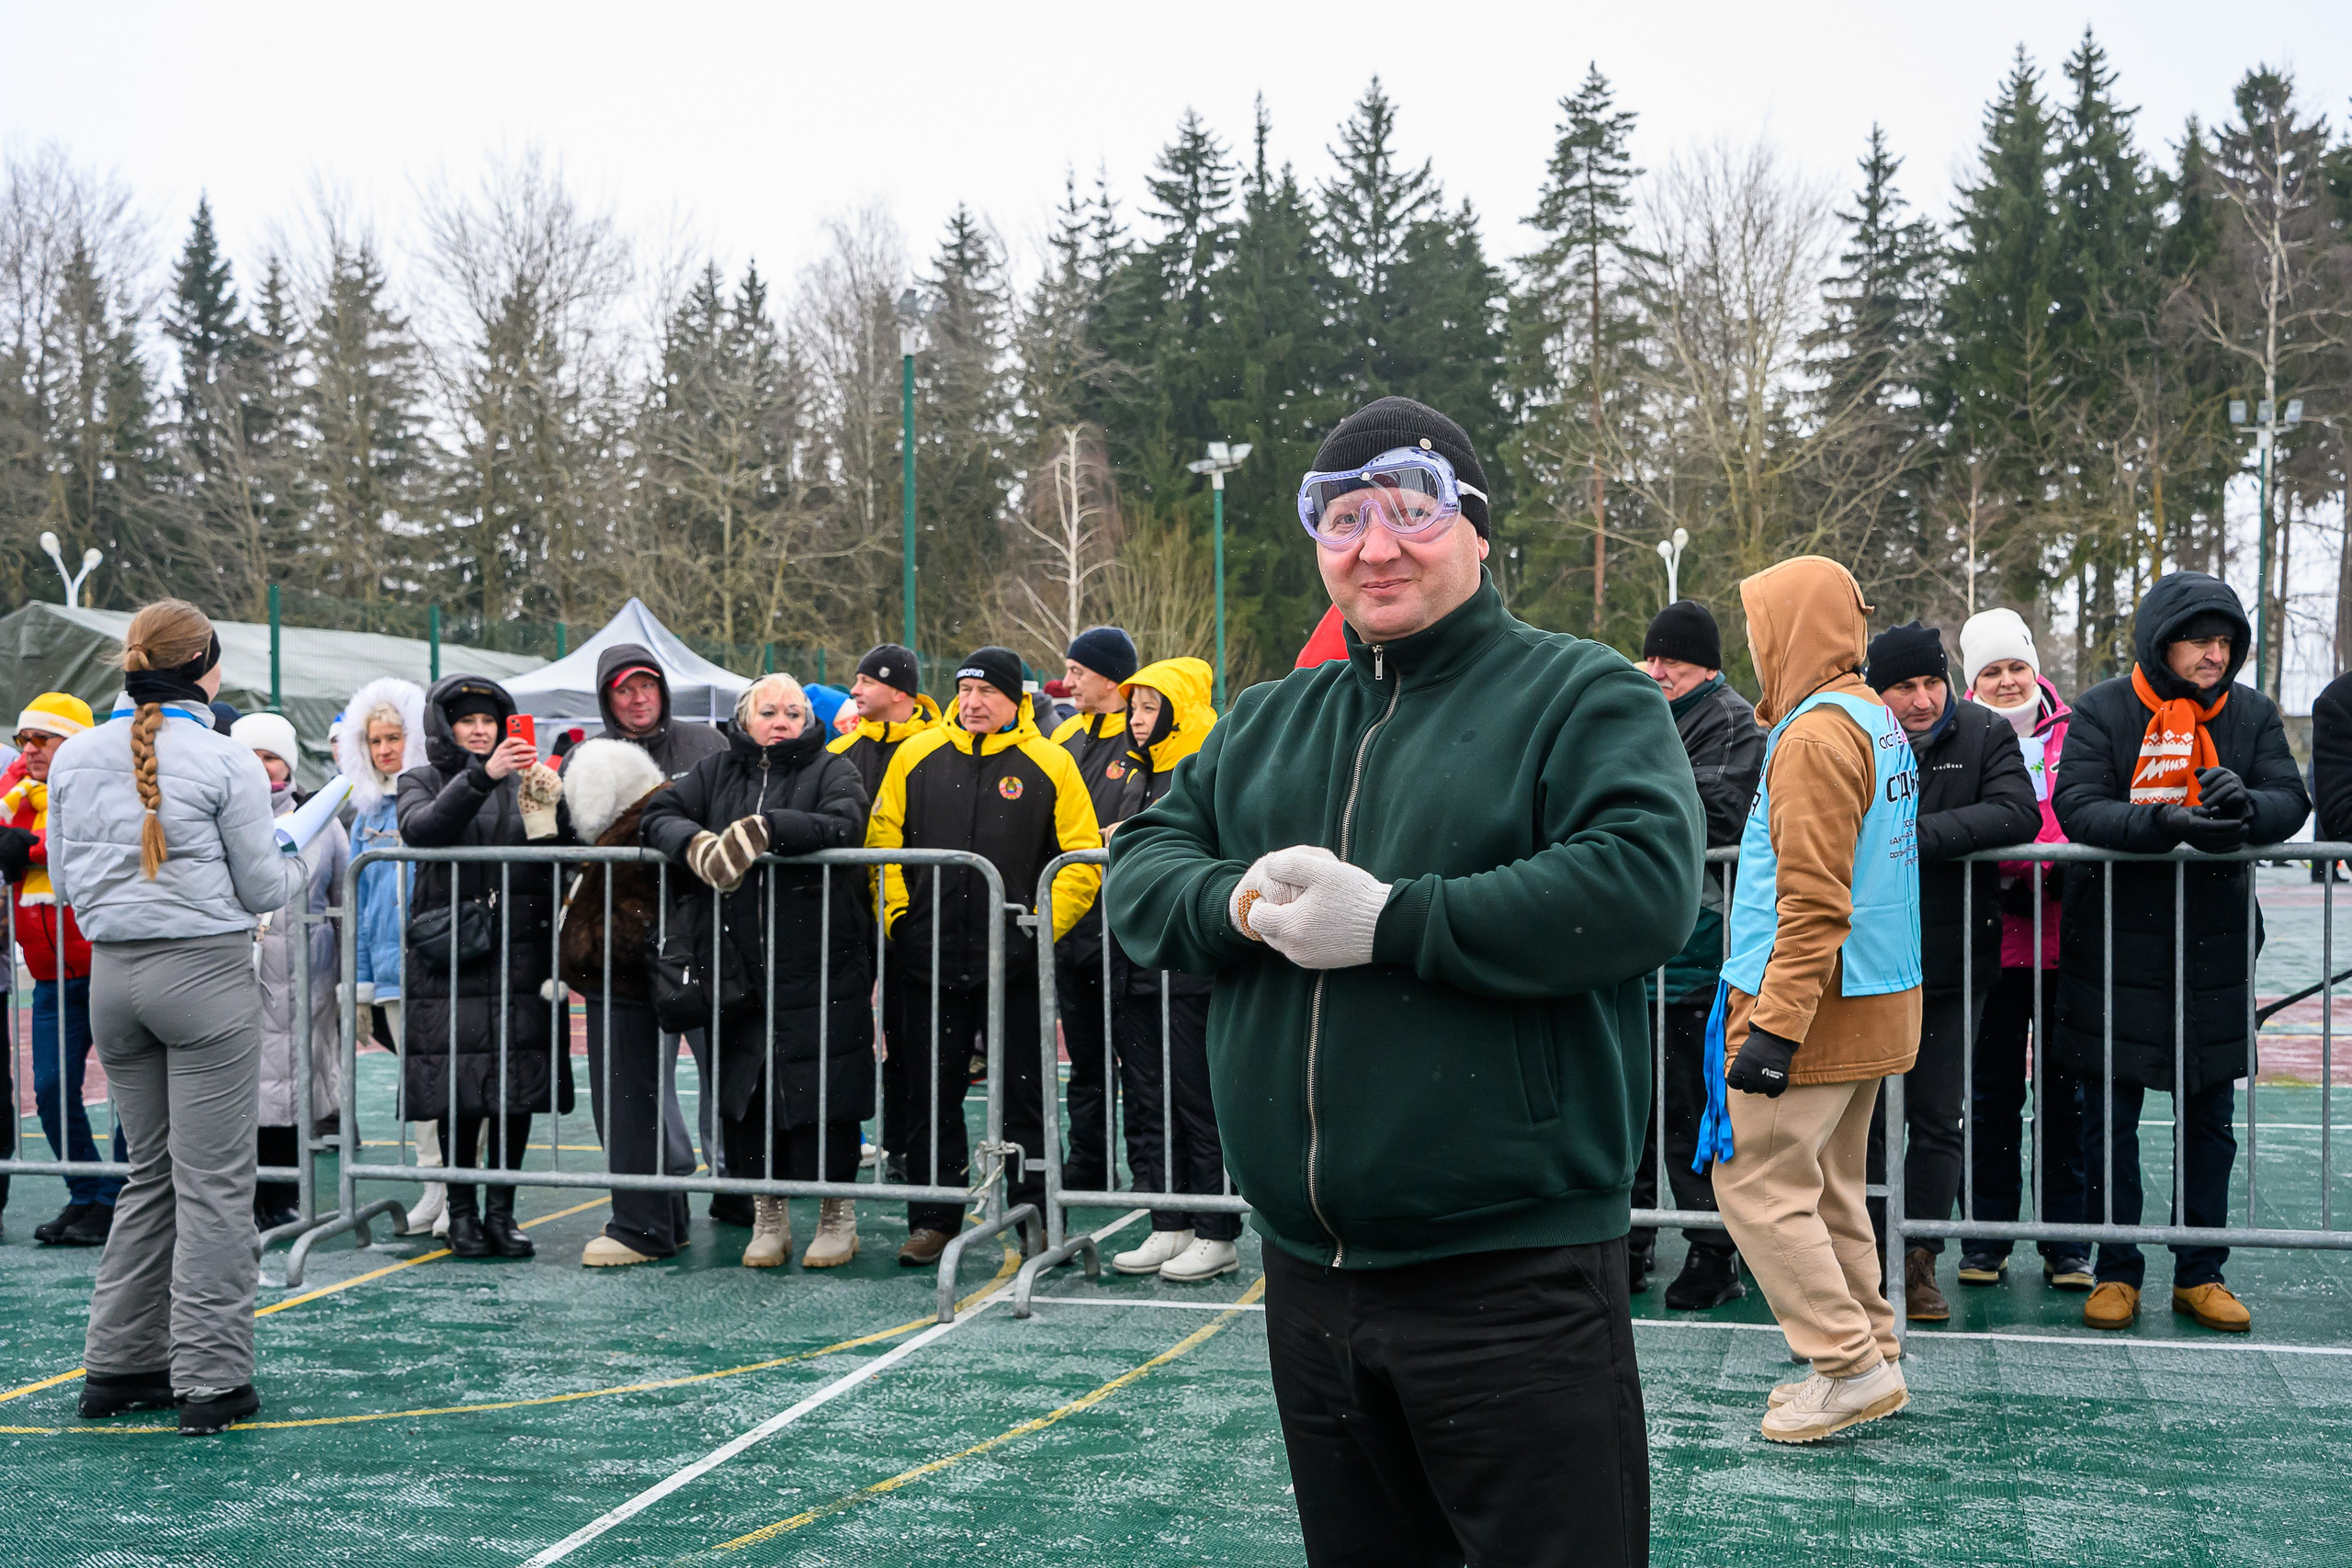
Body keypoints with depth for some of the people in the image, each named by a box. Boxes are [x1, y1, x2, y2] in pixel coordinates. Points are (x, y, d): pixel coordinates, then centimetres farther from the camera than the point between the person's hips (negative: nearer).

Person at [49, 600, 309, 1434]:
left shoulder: (75, 757, 4)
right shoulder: (227, 762, -11)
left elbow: (65, 879, 12)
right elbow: (263, 889, -5)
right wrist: (299, 864, 15)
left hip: (111, 973, 6)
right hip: (205, 971, -6)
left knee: (150, 1172, 17)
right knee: (214, 1180, 0)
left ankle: (120, 1364, 21)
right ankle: (211, 1379, 3)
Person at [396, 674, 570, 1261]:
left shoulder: (526, 781, 14)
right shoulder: (423, 782, 9)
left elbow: (556, 861, 5)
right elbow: (420, 829, -15)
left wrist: (545, 805, -13)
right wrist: (481, 777, -25)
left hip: (519, 953, 2)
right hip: (450, 955, -2)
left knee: (518, 1084, 1)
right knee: (459, 1086, -2)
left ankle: (502, 1210, 10)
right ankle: (462, 1211, 9)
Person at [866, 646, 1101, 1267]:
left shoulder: (1050, 764, 0)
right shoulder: (916, 756, 6)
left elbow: (1082, 858, 1)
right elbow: (882, 839, 10)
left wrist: (1046, 922, -7)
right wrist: (896, 914, 1)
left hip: (1014, 960, -2)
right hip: (927, 959, 2)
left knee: (1023, 1093, 5)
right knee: (930, 1094, 9)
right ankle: (933, 1220, 19)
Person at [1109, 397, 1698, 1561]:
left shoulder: (1583, 695, -5)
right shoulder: (1265, 723, 15)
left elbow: (1644, 884, -21)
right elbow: (1140, 866, 11)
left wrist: (1388, 921, -21)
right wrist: (1241, 903, -12)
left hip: (1514, 1277, -6)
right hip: (1309, 1275, 6)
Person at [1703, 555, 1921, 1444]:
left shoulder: (1815, 735, -17)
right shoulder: (1877, 721, 14)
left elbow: (1814, 899, -23)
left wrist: (1775, 1024, -23)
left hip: (1815, 1003, -10)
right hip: (1872, 1003, 10)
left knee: (1757, 1180, -4)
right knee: (1829, 1187, 16)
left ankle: (1851, 1364, -2)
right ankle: (1870, 1360, 20)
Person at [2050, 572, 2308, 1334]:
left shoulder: (2252, 713, 4)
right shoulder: (2101, 712, -6)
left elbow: (2291, 800, -4)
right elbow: (2077, 808, -17)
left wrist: (2244, 805, -27)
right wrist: (2165, 823, -34)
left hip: (2216, 948, 3)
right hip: (2115, 948, -3)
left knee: (2211, 1121, 11)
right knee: (2108, 1120, 4)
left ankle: (2200, 1274, 23)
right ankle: (2115, 1273, 16)